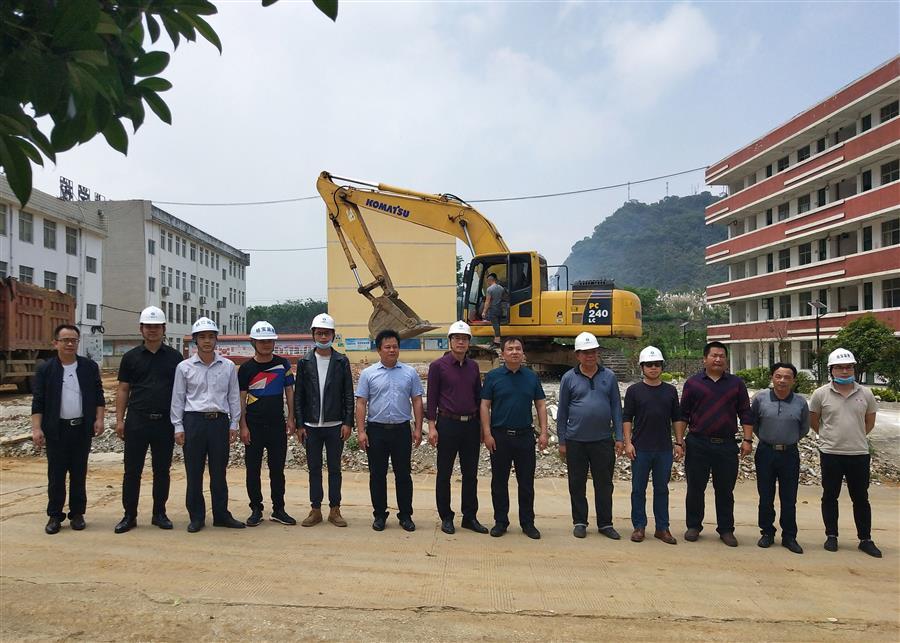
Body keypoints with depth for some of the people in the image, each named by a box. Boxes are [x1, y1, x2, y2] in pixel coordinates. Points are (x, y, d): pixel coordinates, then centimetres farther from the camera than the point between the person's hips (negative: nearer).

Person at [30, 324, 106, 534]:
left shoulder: (90, 367, 5)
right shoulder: (45, 369, 1)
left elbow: (99, 396, 7)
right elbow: (38, 402, -1)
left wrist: (99, 419, -3)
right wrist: (36, 428, -8)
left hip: (82, 428, 1)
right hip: (56, 430, -1)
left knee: (79, 474, 7)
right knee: (56, 474, 4)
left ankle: (77, 514, 17)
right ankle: (54, 516, 15)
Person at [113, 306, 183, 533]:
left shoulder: (174, 357, 5)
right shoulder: (131, 357, 5)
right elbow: (123, 390, 6)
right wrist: (119, 419, -1)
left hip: (165, 422, 0)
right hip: (137, 421, 0)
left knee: (162, 470, 8)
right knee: (132, 470, 3)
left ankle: (159, 514, 20)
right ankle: (129, 516, 14)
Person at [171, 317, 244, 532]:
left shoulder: (228, 366, 5)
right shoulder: (184, 367, 2)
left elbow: (234, 397, 8)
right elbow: (178, 399, 4)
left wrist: (234, 424, 5)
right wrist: (178, 427, 0)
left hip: (220, 421, 1)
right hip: (194, 420, -1)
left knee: (219, 472, 8)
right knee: (194, 472, 5)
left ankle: (221, 515, 19)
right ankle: (196, 517, 17)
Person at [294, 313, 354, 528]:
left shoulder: (341, 362, 1)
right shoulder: (305, 362, 3)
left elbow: (349, 395, 0)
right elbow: (298, 395, 3)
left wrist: (348, 423, -6)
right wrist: (300, 424, -2)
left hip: (335, 425, -1)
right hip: (311, 425, 1)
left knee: (334, 468, 7)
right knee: (314, 468, 9)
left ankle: (334, 510, 16)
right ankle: (315, 510, 19)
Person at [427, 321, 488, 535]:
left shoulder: (473, 367, 9)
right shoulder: (438, 366, -4)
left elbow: (478, 397, 14)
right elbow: (432, 398, -5)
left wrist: (481, 425, 11)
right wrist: (432, 426, -10)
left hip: (471, 425, 4)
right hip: (447, 424, -4)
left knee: (470, 474, 10)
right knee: (444, 474, 5)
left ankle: (470, 517, 21)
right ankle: (446, 518, 17)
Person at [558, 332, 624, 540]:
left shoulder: (609, 377, 5)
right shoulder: (569, 378, 1)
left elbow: (616, 408, 7)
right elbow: (562, 412, 4)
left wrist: (619, 438, 1)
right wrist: (562, 441, 2)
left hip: (603, 440, 1)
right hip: (576, 441, 0)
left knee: (604, 484, 7)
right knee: (577, 484, 8)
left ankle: (605, 523, 19)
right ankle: (580, 523, 21)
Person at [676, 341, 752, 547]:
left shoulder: (736, 383, 8)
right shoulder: (692, 383, 3)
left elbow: (745, 414, 7)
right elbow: (682, 415, 3)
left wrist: (747, 440, -2)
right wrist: (679, 441, -2)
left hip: (727, 445, 1)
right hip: (697, 444, -1)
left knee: (725, 490, 8)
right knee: (695, 488, 7)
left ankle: (726, 529, 20)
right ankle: (693, 526, 20)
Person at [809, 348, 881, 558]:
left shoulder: (865, 394, 0)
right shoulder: (821, 394, -5)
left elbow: (869, 422, 13)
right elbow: (813, 422, 7)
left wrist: (855, 437, 12)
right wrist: (830, 437, 10)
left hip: (859, 454, 1)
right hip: (830, 454, -1)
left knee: (861, 498, 10)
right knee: (830, 496, 9)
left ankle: (865, 539, 22)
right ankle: (831, 536, 21)